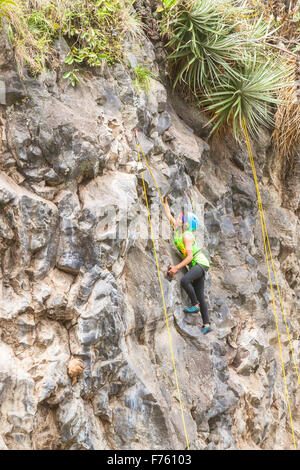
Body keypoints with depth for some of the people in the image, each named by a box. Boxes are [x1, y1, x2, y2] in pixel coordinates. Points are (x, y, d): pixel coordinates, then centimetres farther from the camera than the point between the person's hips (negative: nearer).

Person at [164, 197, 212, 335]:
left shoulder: (187, 236, -17)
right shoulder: (178, 229, 7)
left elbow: (190, 256, -23)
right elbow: (169, 215, 22)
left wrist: (176, 268, -24)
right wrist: (165, 202, 22)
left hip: (200, 262, -9)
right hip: (196, 265, 9)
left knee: (184, 280, -32)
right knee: (199, 295, 5)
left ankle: (195, 305, -17)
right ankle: (207, 324, 5)